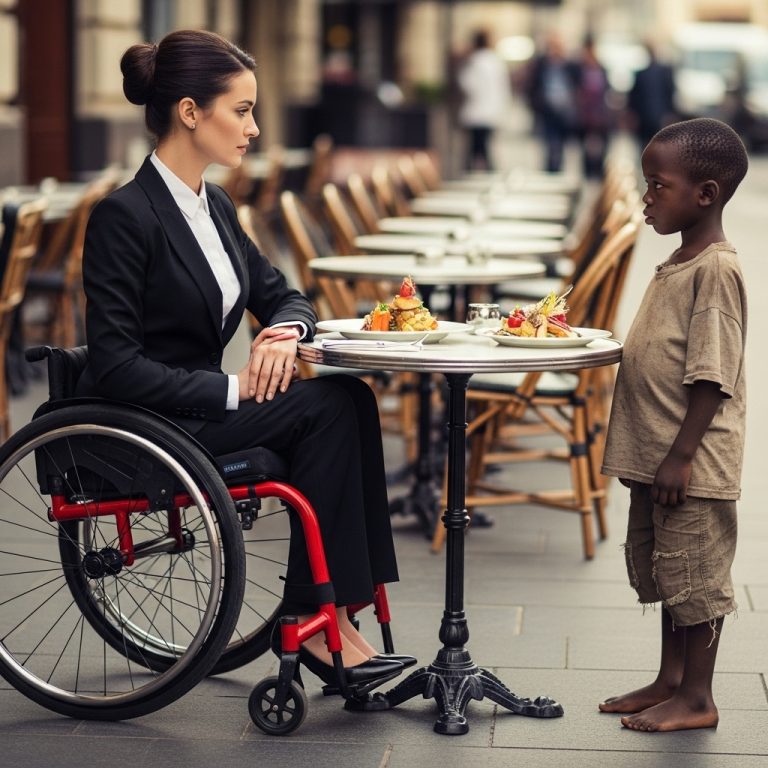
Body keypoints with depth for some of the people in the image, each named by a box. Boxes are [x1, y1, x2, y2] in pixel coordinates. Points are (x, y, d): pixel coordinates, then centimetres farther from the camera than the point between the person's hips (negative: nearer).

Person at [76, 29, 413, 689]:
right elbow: (116, 366, -20)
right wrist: (235, 389, -21)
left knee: (349, 399, -14)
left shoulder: (215, 206, 11)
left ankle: (331, 616, -17)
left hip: (199, 408, 8)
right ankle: (315, 623, -15)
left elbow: (282, 296, 18)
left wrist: (285, 331, -6)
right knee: (327, 405, -21)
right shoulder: (125, 215, -16)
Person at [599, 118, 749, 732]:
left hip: (691, 466, -10)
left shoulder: (716, 270, -17)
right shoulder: (676, 265, 12)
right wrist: (643, 452, 18)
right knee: (665, 574, 17)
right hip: (653, 458, 10)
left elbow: (712, 377, -21)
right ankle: (671, 680, 29)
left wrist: (680, 455, -22)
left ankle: (696, 698, 11)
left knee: (696, 577, 1)